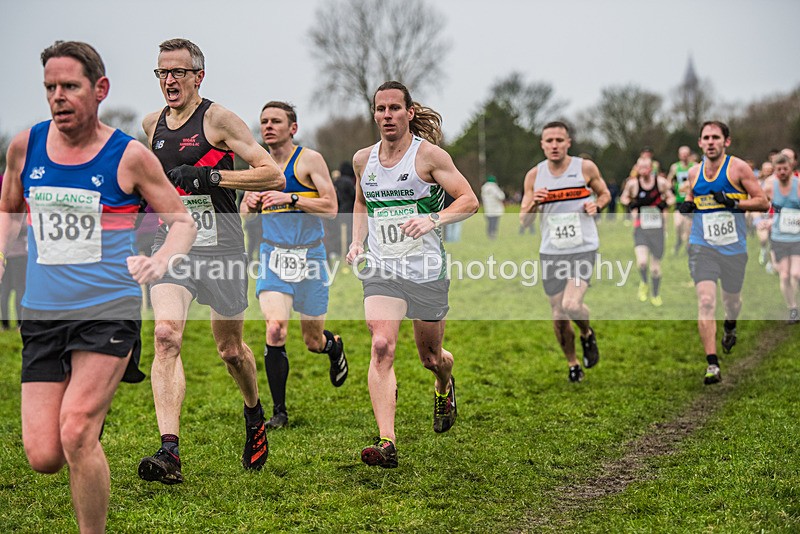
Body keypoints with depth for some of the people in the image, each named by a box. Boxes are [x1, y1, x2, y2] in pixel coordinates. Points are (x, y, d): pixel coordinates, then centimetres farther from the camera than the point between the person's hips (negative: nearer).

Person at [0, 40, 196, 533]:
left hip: (109, 312, -3)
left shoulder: (130, 156, -5)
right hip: (42, 313, 4)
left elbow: (184, 221, 4)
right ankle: (96, 409, 32)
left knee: (76, 434, -19)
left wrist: (160, 260, -16)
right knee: (43, 457, -3)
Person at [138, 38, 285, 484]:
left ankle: (255, 413, 42)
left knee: (231, 349, 9)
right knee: (166, 335, -18)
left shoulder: (219, 118, -6)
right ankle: (169, 452, -23)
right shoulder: (152, 124, 11)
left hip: (221, 248, -3)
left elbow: (274, 175, -13)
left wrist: (210, 177, -20)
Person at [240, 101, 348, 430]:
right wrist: (250, 203, -4)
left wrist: (290, 198, -21)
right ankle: (279, 412, -7)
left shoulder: (309, 159, -5)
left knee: (313, 341, 8)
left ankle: (334, 347, 48)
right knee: (275, 329, -18)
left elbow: (330, 207, -11)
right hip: (273, 255, 2)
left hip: (309, 256, -2)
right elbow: (245, 211, 19)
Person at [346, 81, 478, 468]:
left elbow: (469, 201, -7)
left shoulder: (428, 155, -6)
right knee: (381, 348, -19)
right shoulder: (363, 160, 8)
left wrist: (433, 219, -23)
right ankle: (386, 443, -23)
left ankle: (444, 385, 50)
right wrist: (357, 241, 7)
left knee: (431, 357, 12)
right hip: (380, 270, 2)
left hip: (426, 271, -2)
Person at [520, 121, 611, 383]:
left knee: (572, 305, -22)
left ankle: (587, 334, 12)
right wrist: (533, 204, -16)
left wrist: (596, 206, -9)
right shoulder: (534, 175, 1)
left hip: (583, 249, -3)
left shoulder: (586, 168, -4)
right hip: (551, 253, 3)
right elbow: (522, 220, 5)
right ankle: (573, 364, 29)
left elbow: (604, 193, 14)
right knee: (558, 317, 6)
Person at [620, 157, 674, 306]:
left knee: (655, 265, 9)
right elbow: (624, 198, 12)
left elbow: (671, 198, 10)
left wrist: (665, 203, -12)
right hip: (641, 227, -1)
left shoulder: (661, 182, -5)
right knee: (642, 261, -22)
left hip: (657, 228, 1)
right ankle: (644, 283, 11)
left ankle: (656, 294, 32)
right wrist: (630, 203, -10)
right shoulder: (633, 184, -5)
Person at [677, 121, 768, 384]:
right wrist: (687, 204, 2)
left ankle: (730, 326, 56)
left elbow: (763, 202, -5)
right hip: (702, 246, 1)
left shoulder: (738, 168, -5)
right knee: (706, 301, -17)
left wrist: (734, 203, -20)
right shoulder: (694, 172, 5)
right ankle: (712, 365, -18)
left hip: (733, 248, -1)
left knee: (732, 299, 17)